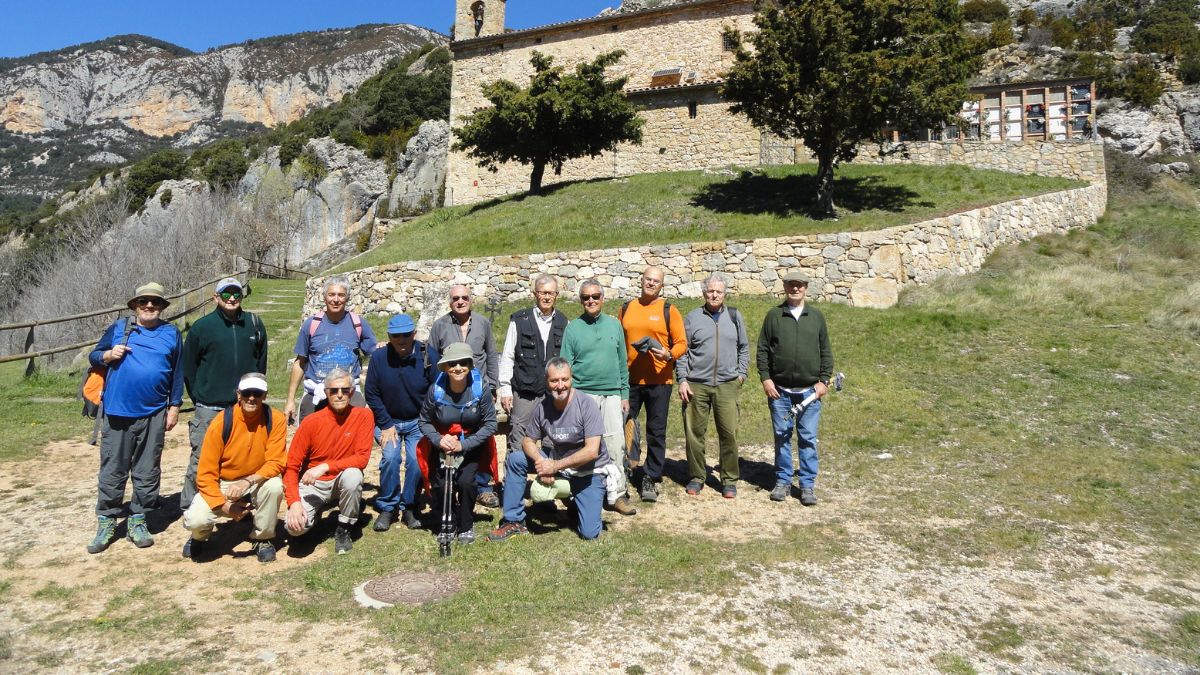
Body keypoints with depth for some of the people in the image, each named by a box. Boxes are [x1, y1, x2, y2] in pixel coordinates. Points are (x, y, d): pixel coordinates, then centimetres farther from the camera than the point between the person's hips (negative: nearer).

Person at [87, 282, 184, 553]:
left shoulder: (171, 333, 6)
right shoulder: (119, 328, 5)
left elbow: (177, 373, 8)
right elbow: (93, 356, 12)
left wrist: (174, 407, 5)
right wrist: (109, 354, -11)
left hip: (153, 415, 0)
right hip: (117, 412, 0)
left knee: (147, 471, 7)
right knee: (112, 470, 6)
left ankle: (138, 521, 19)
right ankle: (106, 523, 17)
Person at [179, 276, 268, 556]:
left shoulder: (254, 325, 8)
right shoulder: (202, 327, 1)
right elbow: (188, 367, 7)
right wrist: (201, 400, 6)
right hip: (209, 410, -3)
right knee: (200, 466, -5)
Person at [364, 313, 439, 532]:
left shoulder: (428, 355, -12)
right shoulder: (379, 357, -10)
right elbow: (371, 393, -2)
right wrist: (386, 425, -6)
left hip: (418, 421, 0)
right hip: (388, 420, 0)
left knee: (416, 460, -17)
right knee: (390, 458, -20)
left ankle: (409, 507, 5)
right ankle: (387, 508, 0)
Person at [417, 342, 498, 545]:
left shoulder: (480, 389, -17)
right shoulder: (436, 390, -14)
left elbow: (490, 424, -11)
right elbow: (424, 421, 1)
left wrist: (465, 444, -19)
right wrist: (438, 439, -18)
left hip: (472, 446, -1)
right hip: (442, 447, 1)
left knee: (465, 481, -22)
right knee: (439, 485, -17)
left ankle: (466, 527, 6)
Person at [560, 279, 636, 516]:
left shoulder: (614, 325, 9)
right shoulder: (573, 328, 2)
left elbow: (622, 363, 13)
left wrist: (625, 394, 10)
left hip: (612, 395, 2)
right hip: (582, 395, -2)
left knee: (616, 444, -2)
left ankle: (616, 494, 5)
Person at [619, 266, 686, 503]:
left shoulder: (669, 310, 1)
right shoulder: (626, 308, 9)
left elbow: (682, 343, -1)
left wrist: (669, 354, -20)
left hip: (658, 380, -2)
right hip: (629, 379, 2)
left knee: (656, 432, 5)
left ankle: (651, 479, 16)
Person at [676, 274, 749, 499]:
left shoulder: (734, 316, 11)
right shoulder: (692, 317, 5)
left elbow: (744, 347, 19)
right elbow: (682, 351, 5)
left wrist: (741, 374, 8)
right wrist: (682, 380, -3)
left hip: (727, 385, 1)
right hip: (696, 386, -1)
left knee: (729, 433, -2)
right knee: (694, 434, 4)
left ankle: (729, 480, 11)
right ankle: (696, 477, 19)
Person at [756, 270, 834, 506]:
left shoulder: (817, 316, 8)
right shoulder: (773, 316, 5)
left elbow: (826, 352, 10)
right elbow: (763, 350, 5)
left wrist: (824, 380, 2)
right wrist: (765, 378, -4)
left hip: (810, 390, 0)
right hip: (780, 389, 0)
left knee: (808, 438, 3)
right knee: (782, 436, 7)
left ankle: (808, 485, 11)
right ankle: (783, 481, 18)